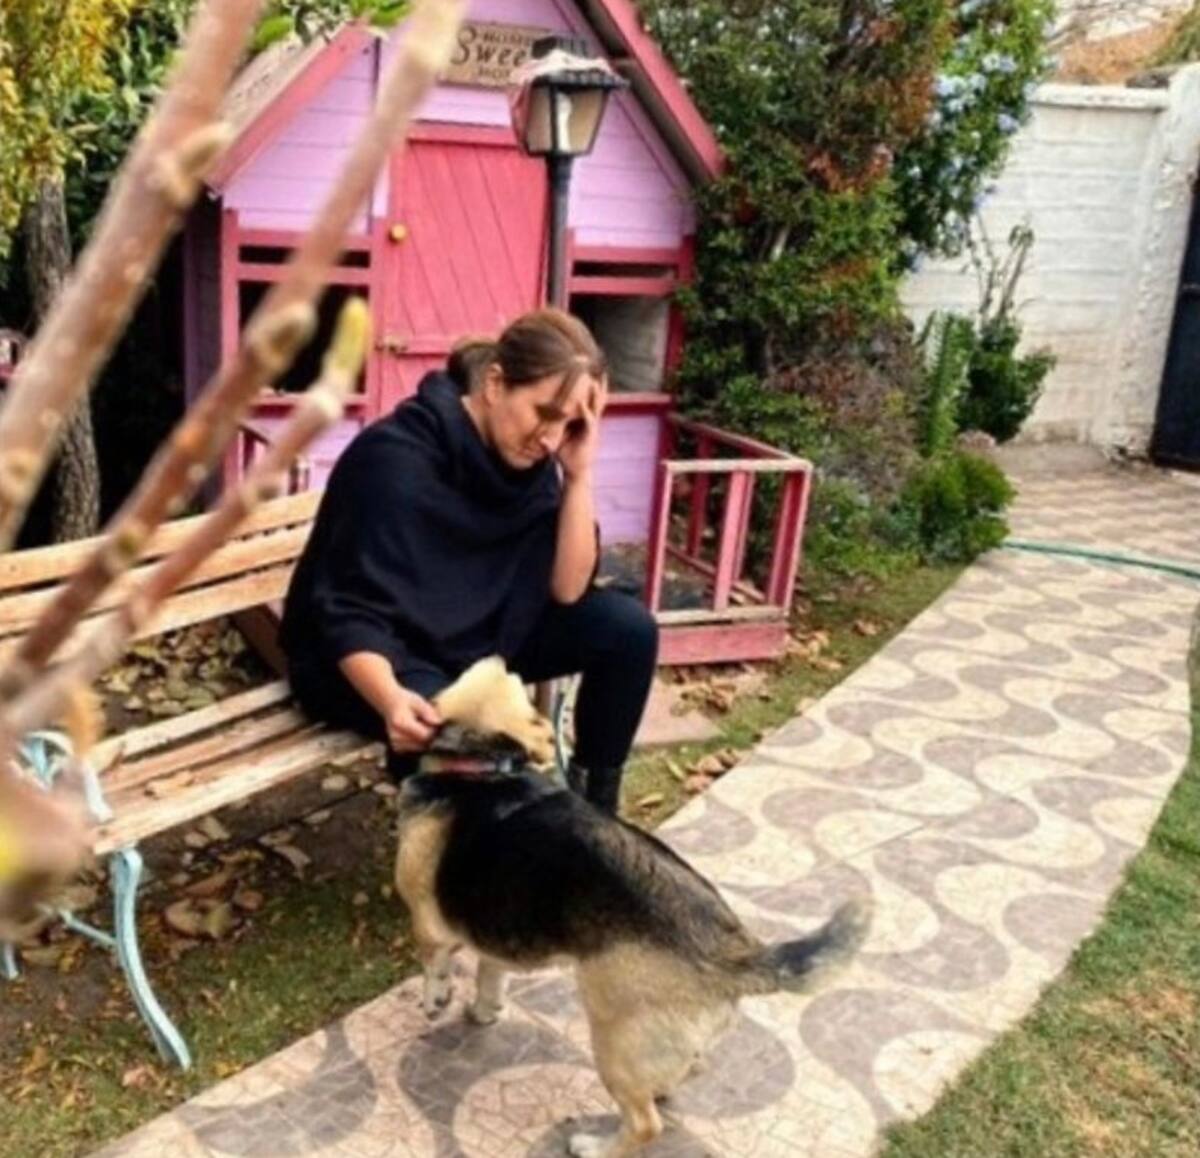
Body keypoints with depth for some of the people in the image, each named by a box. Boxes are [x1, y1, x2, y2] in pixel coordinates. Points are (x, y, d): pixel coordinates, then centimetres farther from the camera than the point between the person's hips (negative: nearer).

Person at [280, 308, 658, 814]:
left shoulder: (528, 460, -7)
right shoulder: (395, 459, -26)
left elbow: (566, 591, -8)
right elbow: (351, 617, -29)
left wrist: (579, 476, -18)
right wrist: (393, 700, -48)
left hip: (473, 638, 7)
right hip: (372, 654, -7)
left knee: (627, 628, -7)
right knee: (442, 727, -39)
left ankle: (592, 807, 9)